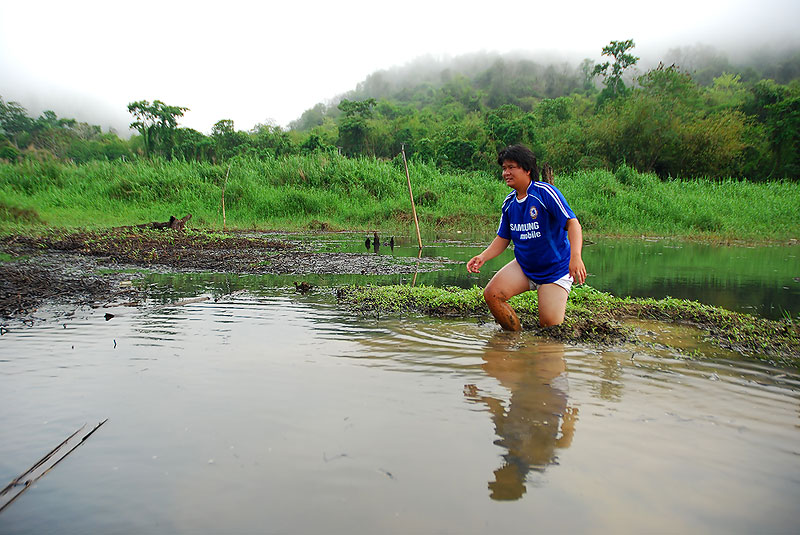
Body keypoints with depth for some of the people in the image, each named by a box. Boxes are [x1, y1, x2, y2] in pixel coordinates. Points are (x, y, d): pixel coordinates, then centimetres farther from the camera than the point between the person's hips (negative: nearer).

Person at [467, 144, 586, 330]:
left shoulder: (545, 192, -17)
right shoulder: (509, 202, 4)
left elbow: (573, 223, -23)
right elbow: (503, 238, 11)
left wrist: (575, 257, -39)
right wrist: (483, 257, -7)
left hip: (555, 269, -5)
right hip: (523, 267, 6)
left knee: (550, 325, -15)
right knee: (491, 294, -14)